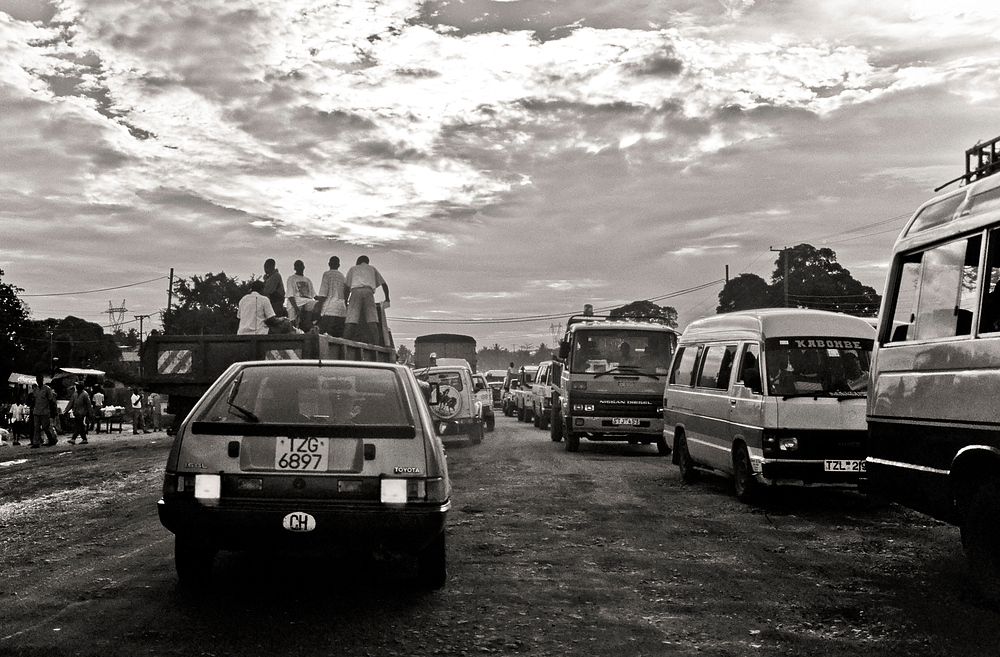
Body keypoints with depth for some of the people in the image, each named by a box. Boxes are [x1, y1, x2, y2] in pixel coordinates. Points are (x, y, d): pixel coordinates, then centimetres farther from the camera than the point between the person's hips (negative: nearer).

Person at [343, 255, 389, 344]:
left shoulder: (352, 269, 31)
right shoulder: (372, 269, 34)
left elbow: (346, 287, 19)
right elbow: (384, 284, 32)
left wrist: (345, 302, 24)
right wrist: (387, 299, 42)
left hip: (355, 291, 0)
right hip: (368, 291, 0)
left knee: (351, 320, -11)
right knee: (372, 320, -11)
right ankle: (375, 343, -26)